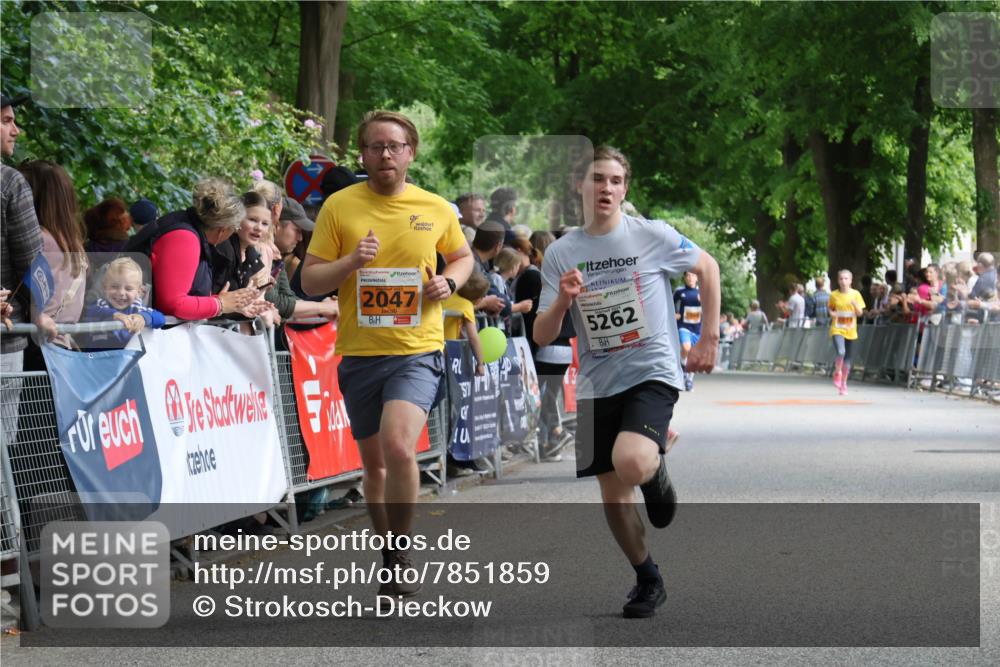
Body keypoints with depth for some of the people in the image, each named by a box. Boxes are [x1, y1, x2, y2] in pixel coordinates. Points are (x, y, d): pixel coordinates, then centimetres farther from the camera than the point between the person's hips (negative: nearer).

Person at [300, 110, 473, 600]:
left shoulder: (436, 209, 3)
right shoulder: (339, 206, 1)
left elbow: (463, 256, 21)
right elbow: (309, 280, 1)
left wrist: (448, 282, 0)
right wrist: (351, 261, -17)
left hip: (417, 350, -2)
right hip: (358, 353, 2)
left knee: (398, 448, -24)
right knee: (374, 464, 13)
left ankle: (401, 549, -6)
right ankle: (389, 553, 34)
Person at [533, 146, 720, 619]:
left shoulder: (652, 236, -6)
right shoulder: (560, 253, 1)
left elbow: (707, 268, 11)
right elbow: (541, 337, 0)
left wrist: (709, 337, 6)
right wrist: (562, 302, -20)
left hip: (652, 372, -4)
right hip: (597, 384, 4)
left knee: (631, 463, -30)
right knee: (612, 493, 7)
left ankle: (656, 472, 8)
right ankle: (648, 580, 28)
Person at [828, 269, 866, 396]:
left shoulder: (855, 294, 0)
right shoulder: (834, 295, 0)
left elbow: (860, 313, 0)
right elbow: (830, 309, 13)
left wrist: (855, 304, -20)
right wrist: (832, 313, -10)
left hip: (850, 330, 2)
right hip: (837, 329, -2)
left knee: (847, 358, 8)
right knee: (841, 352, -25)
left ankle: (843, 383, 22)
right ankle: (837, 373, 1)